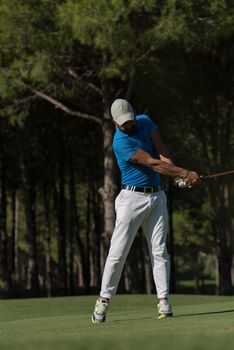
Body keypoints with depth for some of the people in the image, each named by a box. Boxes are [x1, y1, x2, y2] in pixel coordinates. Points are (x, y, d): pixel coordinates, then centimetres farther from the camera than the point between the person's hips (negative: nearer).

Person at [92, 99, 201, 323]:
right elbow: (153, 163, -21)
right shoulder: (121, 142, -18)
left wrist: (176, 173, -21)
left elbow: (162, 153, -3)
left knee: (159, 250, -1)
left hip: (157, 196, 6)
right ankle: (104, 299, 3)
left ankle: (163, 301, -3)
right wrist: (185, 173, -22)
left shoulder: (145, 122, 4)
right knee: (118, 251, -6)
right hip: (132, 198, -6)